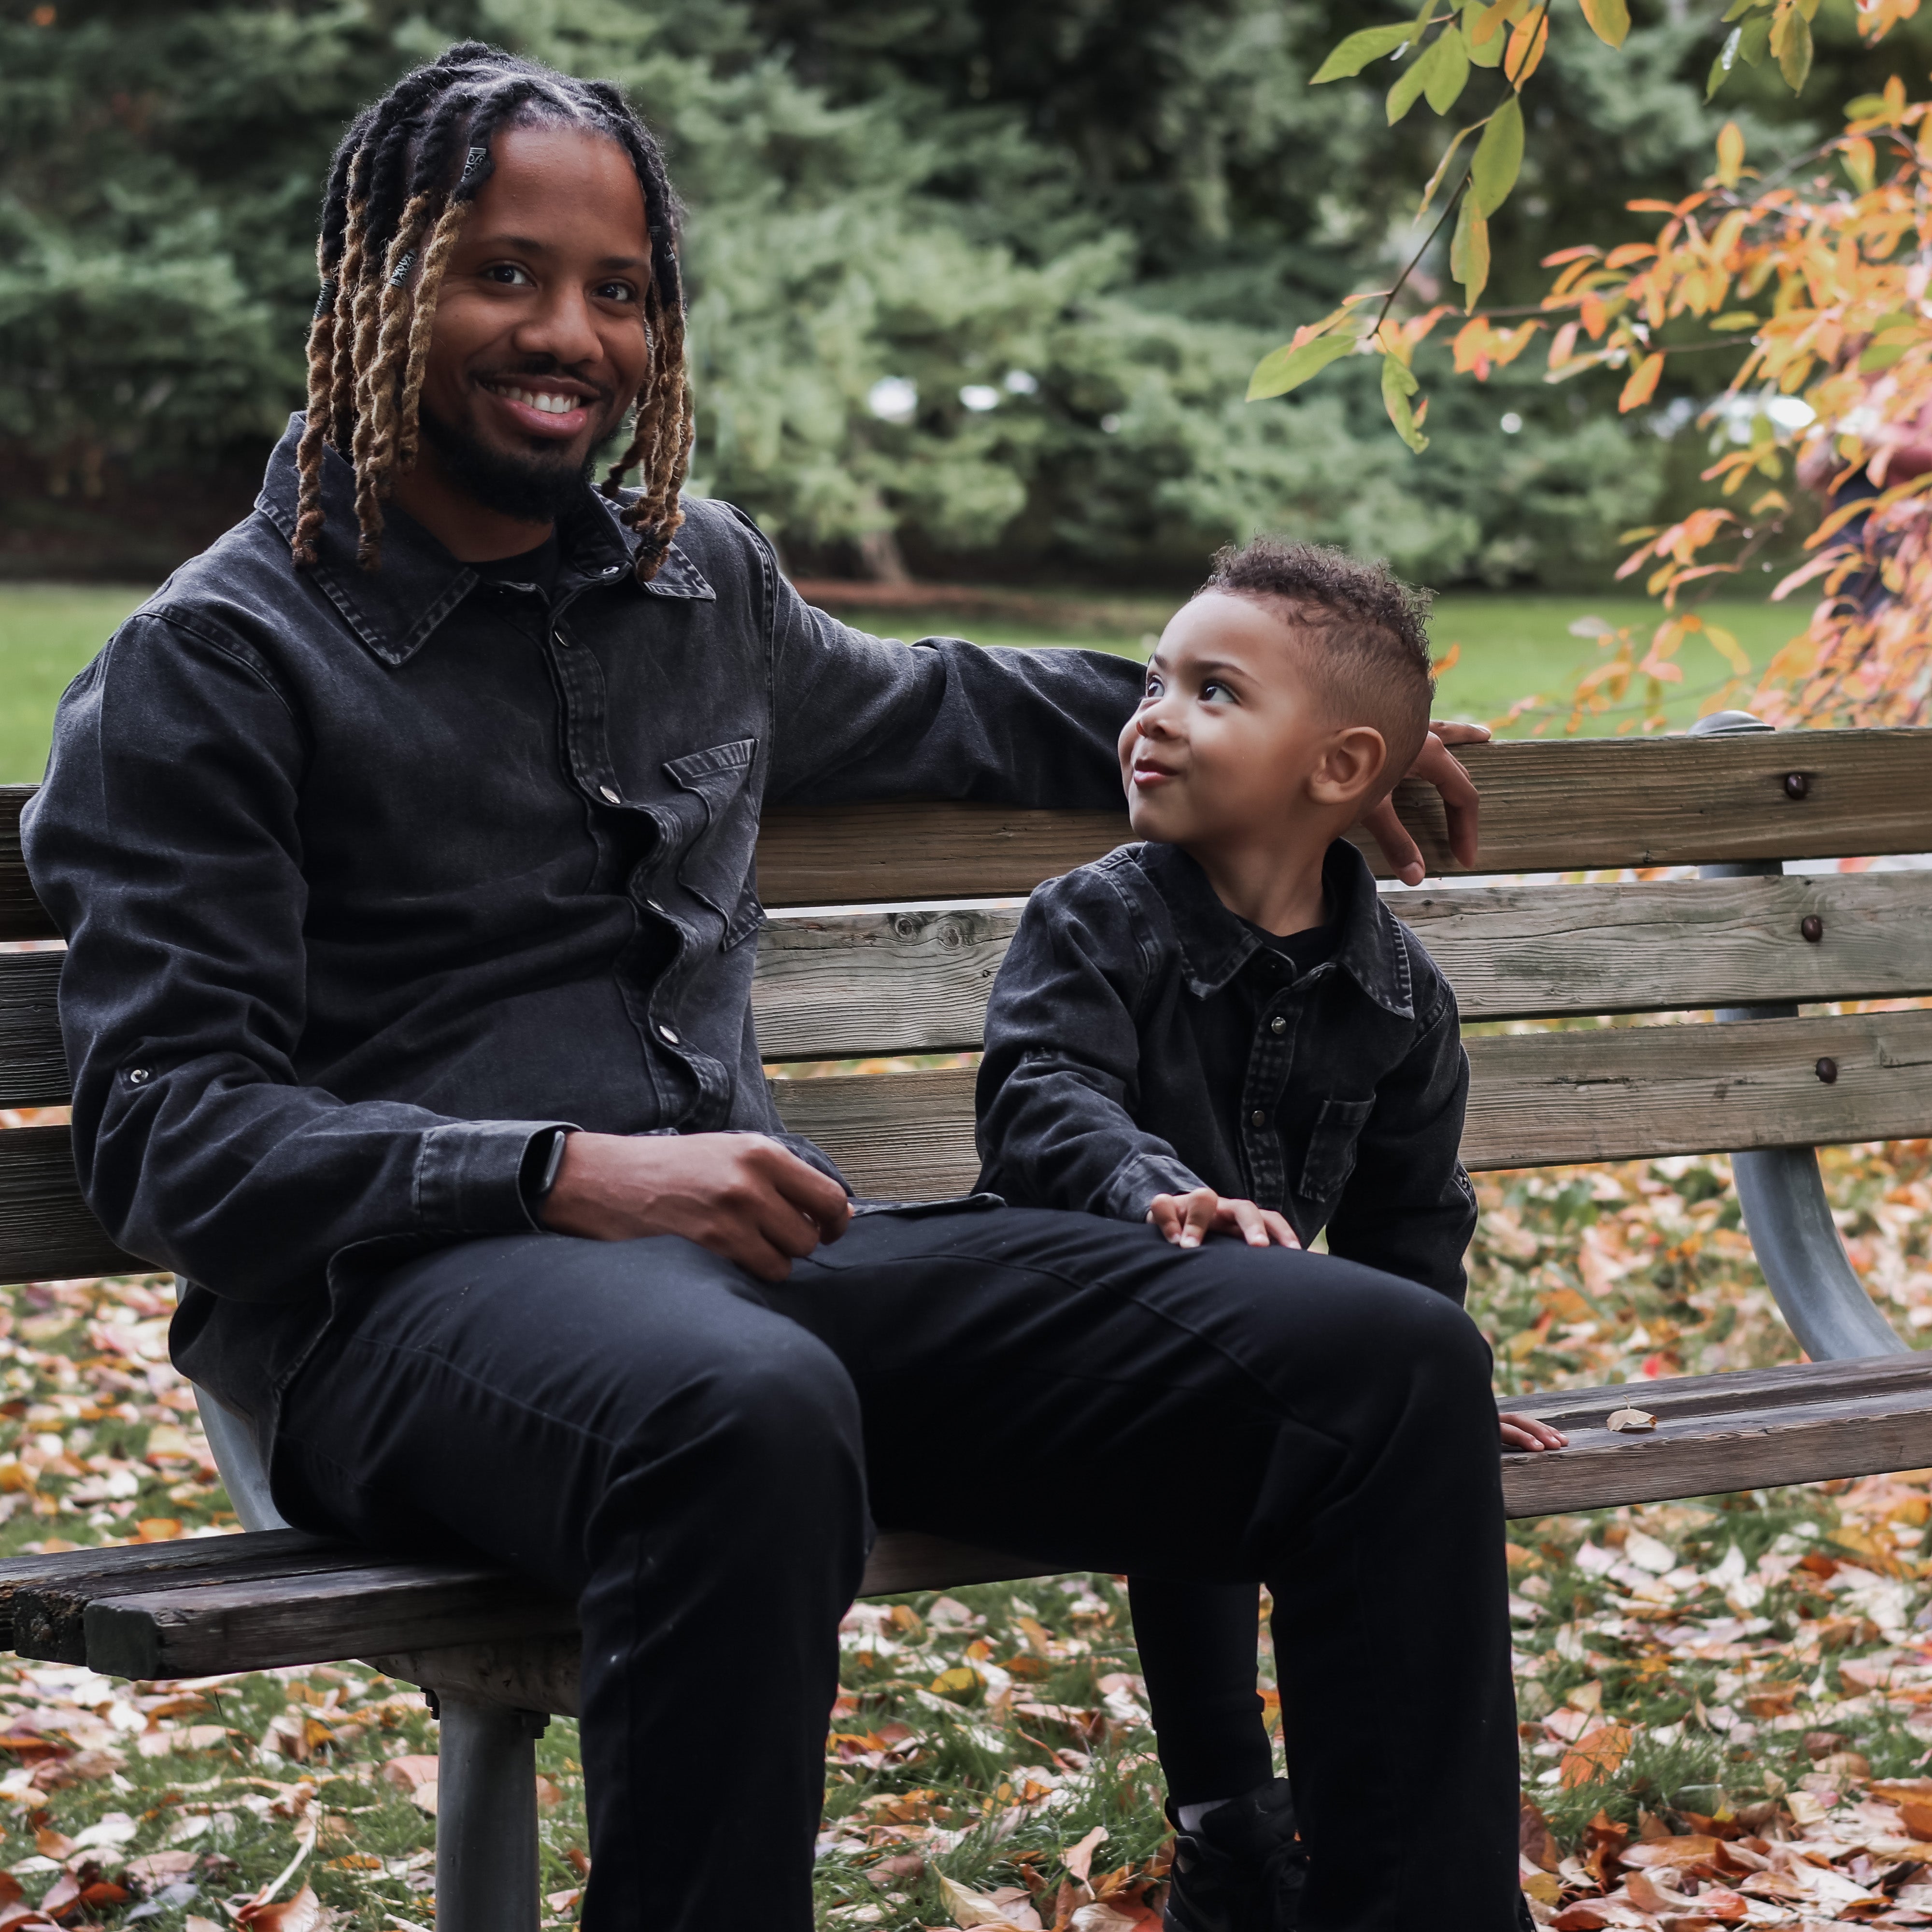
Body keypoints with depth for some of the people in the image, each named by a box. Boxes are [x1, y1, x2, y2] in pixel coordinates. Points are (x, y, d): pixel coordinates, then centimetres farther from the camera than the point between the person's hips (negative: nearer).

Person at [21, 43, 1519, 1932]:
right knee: (749, 1417, -44)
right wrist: (566, 1173, -19)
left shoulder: (706, 578, 21)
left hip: (755, 1251, 6)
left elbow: (915, 709, 44)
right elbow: (162, 1130, -7)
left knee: (1395, 1365, -12)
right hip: (395, 1293, -6)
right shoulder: (208, 668, 2)